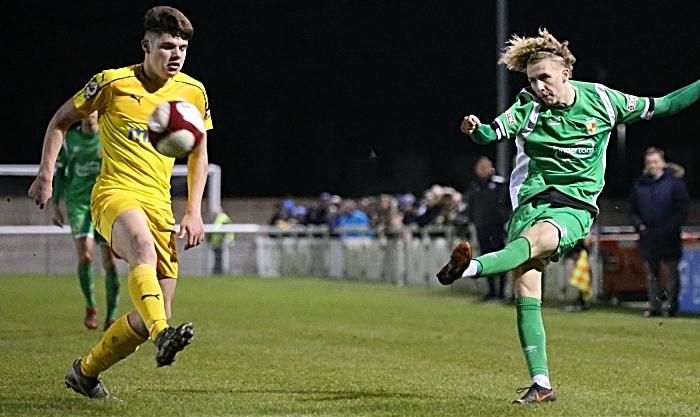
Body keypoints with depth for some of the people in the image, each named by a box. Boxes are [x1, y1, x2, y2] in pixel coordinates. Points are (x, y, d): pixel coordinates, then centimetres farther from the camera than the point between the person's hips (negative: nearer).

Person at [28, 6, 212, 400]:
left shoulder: (193, 92, 8)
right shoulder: (114, 82, -2)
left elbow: (199, 155, 19)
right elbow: (62, 120, 10)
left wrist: (194, 212, 9)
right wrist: (46, 174, 1)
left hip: (160, 205, 5)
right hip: (115, 193, -5)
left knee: (152, 318, 1)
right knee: (144, 249, -40)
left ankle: (86, 371, 21)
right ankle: (163, 336, -58)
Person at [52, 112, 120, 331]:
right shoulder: (68, 139, 5)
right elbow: (58, 172, 13)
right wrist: (56, 205, 10)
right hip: (78, 203, 0)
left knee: (110, 261, -4)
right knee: (85, 254, -19)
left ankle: (111, 316, 9)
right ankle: (90, 307, 2)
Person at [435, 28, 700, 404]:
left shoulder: (601, 99, 1)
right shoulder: (529, 107, -1)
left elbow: (660, 107, 12)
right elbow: (493, 133, -17)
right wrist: (475, 129, -39)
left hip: (576, 207, -1)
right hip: (532, 200, 2)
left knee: (536, 239, -35)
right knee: (525, 287, -11)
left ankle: (469, 268, -60)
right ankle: (541, 383, -6)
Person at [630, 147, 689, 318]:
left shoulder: (674, 181, -2)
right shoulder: (640, 185, 9)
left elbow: (682, 208, -4)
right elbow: (633, 209, 15)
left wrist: (671, 227, -12)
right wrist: (639, 225, -1)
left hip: (669, 239, -4)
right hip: (648, 238, 4)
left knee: (671, 272, 0)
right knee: (651, 273, 7)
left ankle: (672, 305, 3)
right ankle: (654, 306, 11)